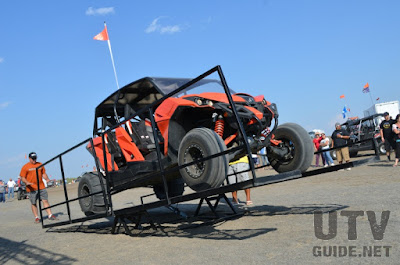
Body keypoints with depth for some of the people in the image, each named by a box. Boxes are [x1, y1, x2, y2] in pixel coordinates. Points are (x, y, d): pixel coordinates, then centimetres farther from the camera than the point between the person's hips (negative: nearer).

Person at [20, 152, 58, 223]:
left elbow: (44, 173, 19)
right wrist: (27, 182, -20)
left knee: (45, 200, 0)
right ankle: (36, 217, 12)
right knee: (33, 203, 4)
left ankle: (50, 215, 2)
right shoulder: (25, 167, 1)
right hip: (32, 188, -3)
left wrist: (47, 179, 0)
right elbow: (22, 177, -1)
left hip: (41, 187, 3)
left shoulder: (40, 164, 14)